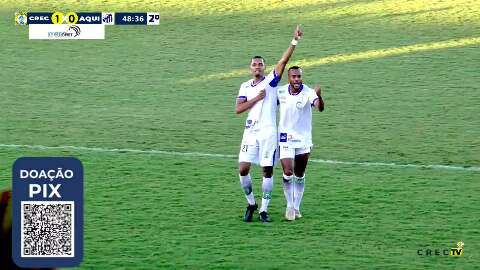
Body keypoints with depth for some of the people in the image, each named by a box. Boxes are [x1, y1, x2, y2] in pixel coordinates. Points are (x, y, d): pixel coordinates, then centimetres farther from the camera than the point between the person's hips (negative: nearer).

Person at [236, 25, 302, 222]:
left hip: (268, 132, -2)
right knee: (243, 169, -6)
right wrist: (257, 98, -9)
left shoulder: (271, 81, 3)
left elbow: (283, 61, -10)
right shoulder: (245, 86, 11)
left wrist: (294, 41, -21)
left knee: (268, 171, -3)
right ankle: (251, 204, 14)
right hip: (250, 132, 2)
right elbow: (238, 109, 1)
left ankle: (263, 210, 4)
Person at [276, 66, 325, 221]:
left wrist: (319, 96, -52)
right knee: (288, 173, -10)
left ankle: (296, 207, 22)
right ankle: (290, 207, 2)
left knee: (300, 176, 9)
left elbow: (320, 108, -32)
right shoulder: (280, 92, -4)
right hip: (285, 138, 1)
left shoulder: (308, 93, -14)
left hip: (304, 139, -1)